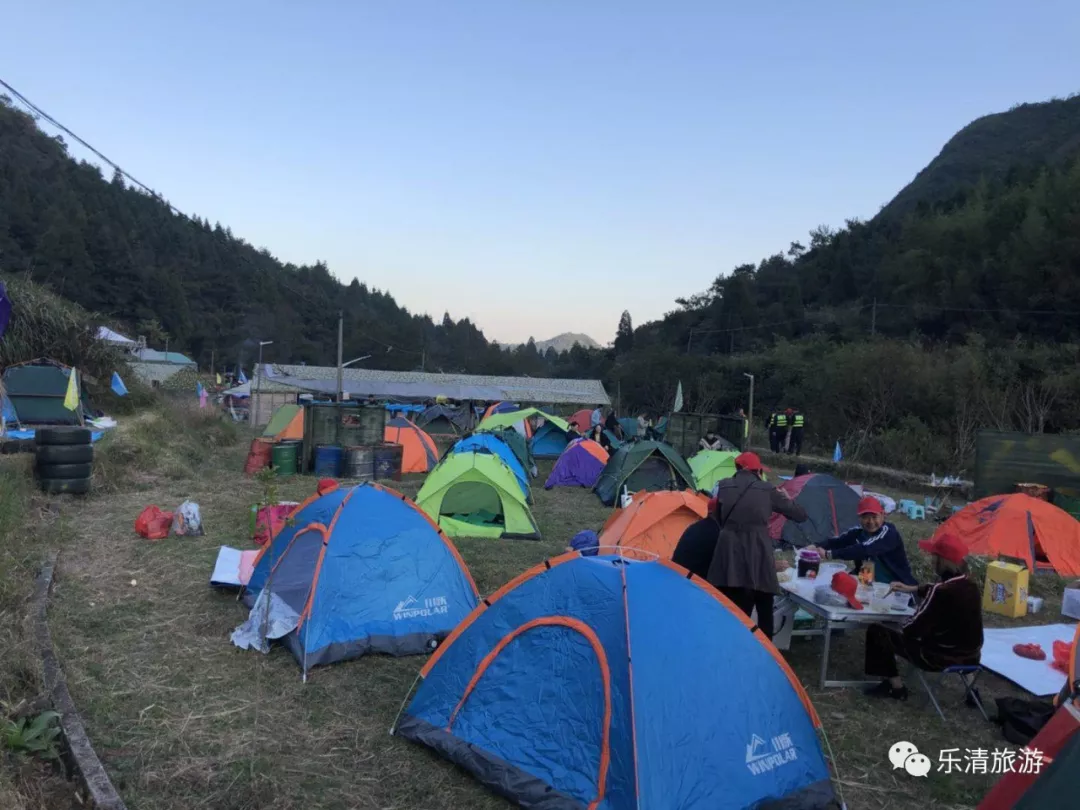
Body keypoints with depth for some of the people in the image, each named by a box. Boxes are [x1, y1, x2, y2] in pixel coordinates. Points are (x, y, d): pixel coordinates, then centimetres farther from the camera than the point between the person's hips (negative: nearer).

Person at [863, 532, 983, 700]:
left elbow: (914, 628, -21)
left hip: (942, 658, -8)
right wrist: (911, 589, 24)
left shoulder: (942, 591, -27)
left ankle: (896, 687, 12)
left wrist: (902, 630, 0)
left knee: (876, 632, 1)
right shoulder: (968, 585, -2)